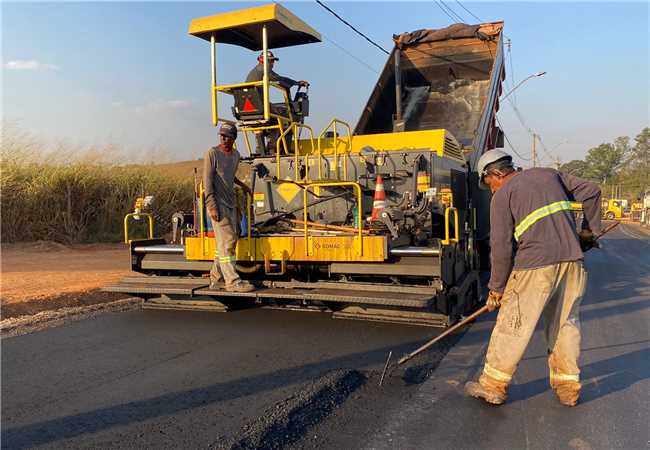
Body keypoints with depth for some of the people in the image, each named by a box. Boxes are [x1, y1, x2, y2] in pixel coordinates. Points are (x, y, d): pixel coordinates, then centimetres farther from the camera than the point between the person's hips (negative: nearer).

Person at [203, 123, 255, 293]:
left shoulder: (236, 155, 13)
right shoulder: (212, 153, -9)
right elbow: (207, 181, -13)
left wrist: (242, 185, 35)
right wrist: (212, 206, -18)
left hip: (231, 203, 8)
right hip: (217, 203, -8)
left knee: (230, 241, 9)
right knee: (226, 241, -10)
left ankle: (215, 277, 20)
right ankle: (232, 281, -8)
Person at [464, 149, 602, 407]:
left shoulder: (502, 196, 0)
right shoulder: (549, 174, 18)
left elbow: (501, 247, -5)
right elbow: (592, 192, 21)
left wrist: (496, 288, 3)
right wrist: (590, 230, 31)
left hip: (535, 265, -6)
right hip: (571, 260, 6)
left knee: (511, 326, 3)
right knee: (565, 322, 17)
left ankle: (493, 386, 13)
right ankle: (568, 388, 25)